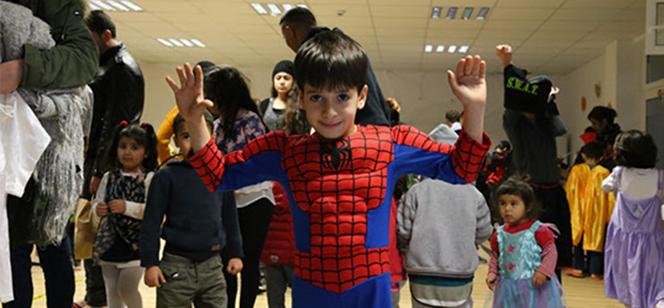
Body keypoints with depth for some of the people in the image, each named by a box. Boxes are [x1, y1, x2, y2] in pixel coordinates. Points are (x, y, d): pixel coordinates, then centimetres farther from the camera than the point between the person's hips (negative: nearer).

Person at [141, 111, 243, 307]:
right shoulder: (167, 176, -5)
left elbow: (230, 218, 15)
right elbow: (151, 221, -5)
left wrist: (235, 254, 14)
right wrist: (150, 263, -8)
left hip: (212, 265, 4)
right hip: (177, 267, -3)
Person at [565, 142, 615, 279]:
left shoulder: (576, 170, -5)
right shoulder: (604, 173, -7)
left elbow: (569, 190, 3)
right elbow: (610, 196, -3)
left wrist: (572, 208, 20)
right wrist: (610, 215, 5)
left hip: (579, 212, 1)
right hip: (597, 215, -1)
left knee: (578, 238, 12)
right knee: (596, 239, 7)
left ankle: (579, 268, 15)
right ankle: (595, 271, 9)